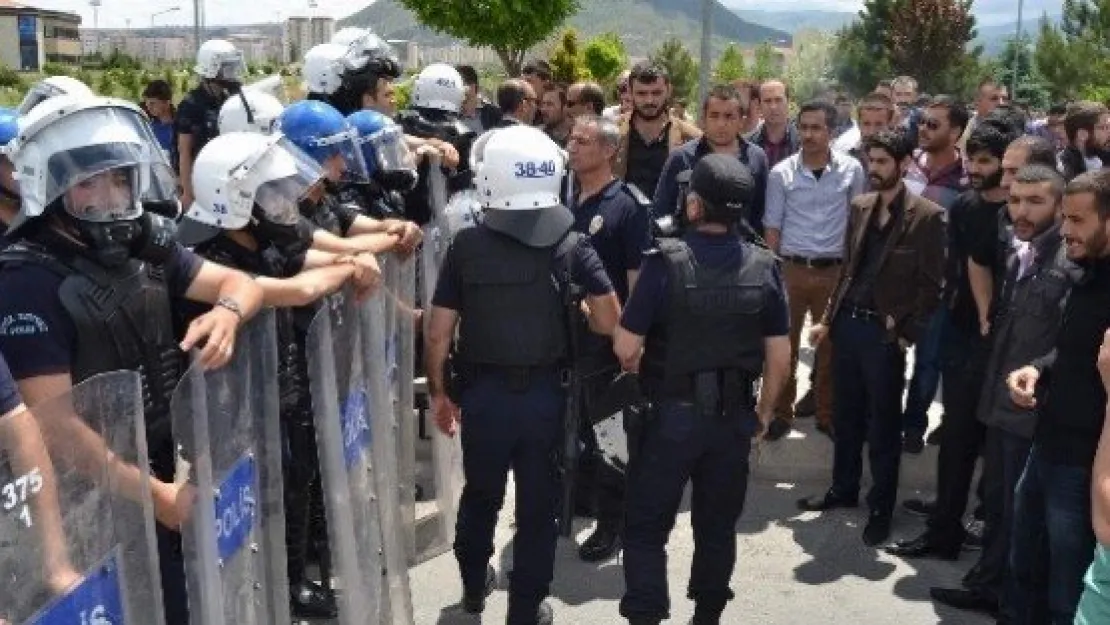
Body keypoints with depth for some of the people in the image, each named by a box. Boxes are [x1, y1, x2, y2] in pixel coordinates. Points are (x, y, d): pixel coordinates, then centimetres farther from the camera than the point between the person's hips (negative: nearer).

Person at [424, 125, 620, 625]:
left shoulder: (466, 245, -9)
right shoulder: (572, 245, -8)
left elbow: (438, 334, -8)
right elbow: (609, 323, -8)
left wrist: (438, 391, 6)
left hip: (482, 392, 1)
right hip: (544, 393, -1)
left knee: (480, 495, 24)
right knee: (537, 506, 14)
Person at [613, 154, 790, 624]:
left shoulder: (666, 261, -16)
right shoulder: (764, 267, -5)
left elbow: (625, 347, -14)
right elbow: (779, 356, -2)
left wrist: (644, 376, 7)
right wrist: (764, 411, 13)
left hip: (670, 414, -3)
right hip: (734, 417, 4)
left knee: (647, 528, 8)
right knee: (718, 526, 19)